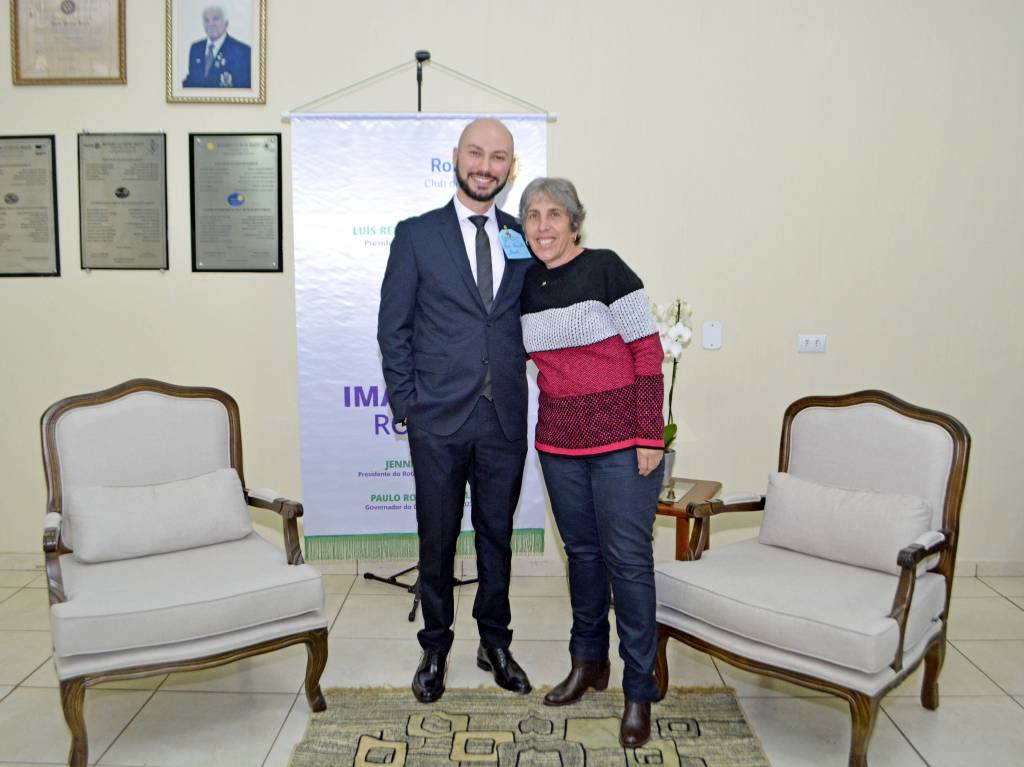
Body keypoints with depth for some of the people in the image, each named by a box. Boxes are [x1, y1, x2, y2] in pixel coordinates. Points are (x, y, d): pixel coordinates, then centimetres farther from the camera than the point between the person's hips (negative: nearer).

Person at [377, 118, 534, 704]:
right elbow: (393, 328, -1)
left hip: (506, 419, 3)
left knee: (498, 535, 15)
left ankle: (496, 643, 33)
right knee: (437, 539, 10)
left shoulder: (523, 239, 8)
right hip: (439, 418, -2)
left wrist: (525, 390, 2)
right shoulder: (416, 235, 0)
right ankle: (436, 649, 30)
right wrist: (407, 404, -6)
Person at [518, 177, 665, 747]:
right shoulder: (528, 284, 7)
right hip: (559, 439, 6)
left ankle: (639, 690, 14)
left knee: (628, 558, -1)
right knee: (582, 550, 15)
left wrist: (650, 437, -15)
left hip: (621, 437, -5)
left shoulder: (606, 269, -9)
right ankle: (589, 662, 33)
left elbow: (648, 353, -11)